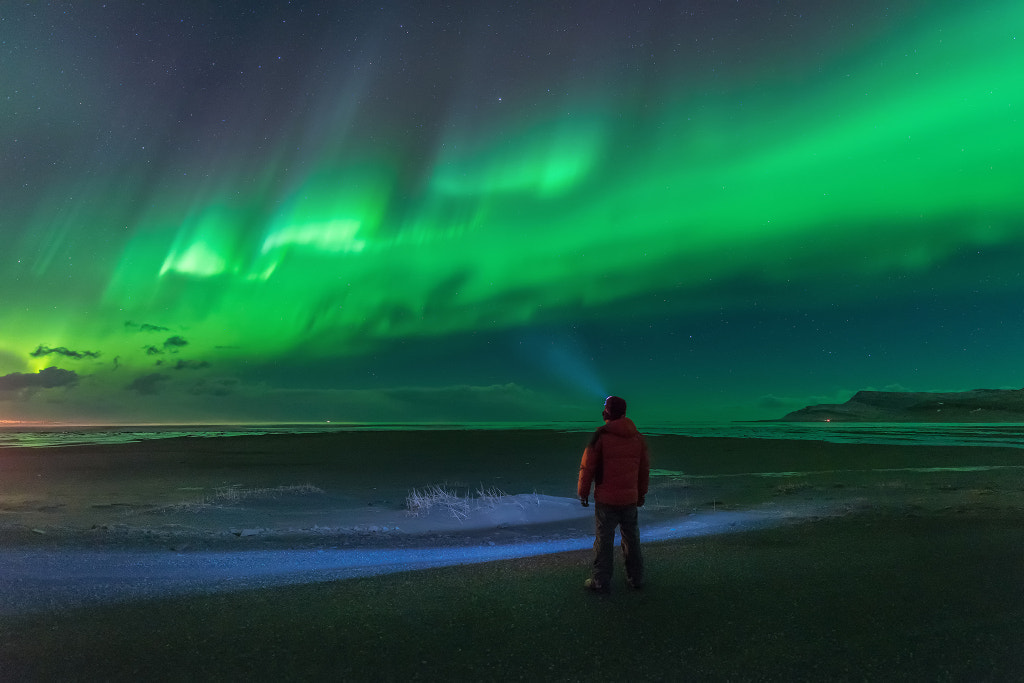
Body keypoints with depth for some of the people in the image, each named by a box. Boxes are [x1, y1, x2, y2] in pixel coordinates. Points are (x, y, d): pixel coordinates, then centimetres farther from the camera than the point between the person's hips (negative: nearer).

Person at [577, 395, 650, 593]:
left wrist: (583, 493, 0)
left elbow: (587, 467, -11)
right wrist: (641, 493, 23)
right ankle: (635, 577, 30)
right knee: (631, 537, 18)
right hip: (630, 498, 5)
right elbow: (645, 469, 12)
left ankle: (601, 582, 13)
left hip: (606, 499, -5)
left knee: (604, 539, 4)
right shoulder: (637, 437, 3)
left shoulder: (600, 436, -13)